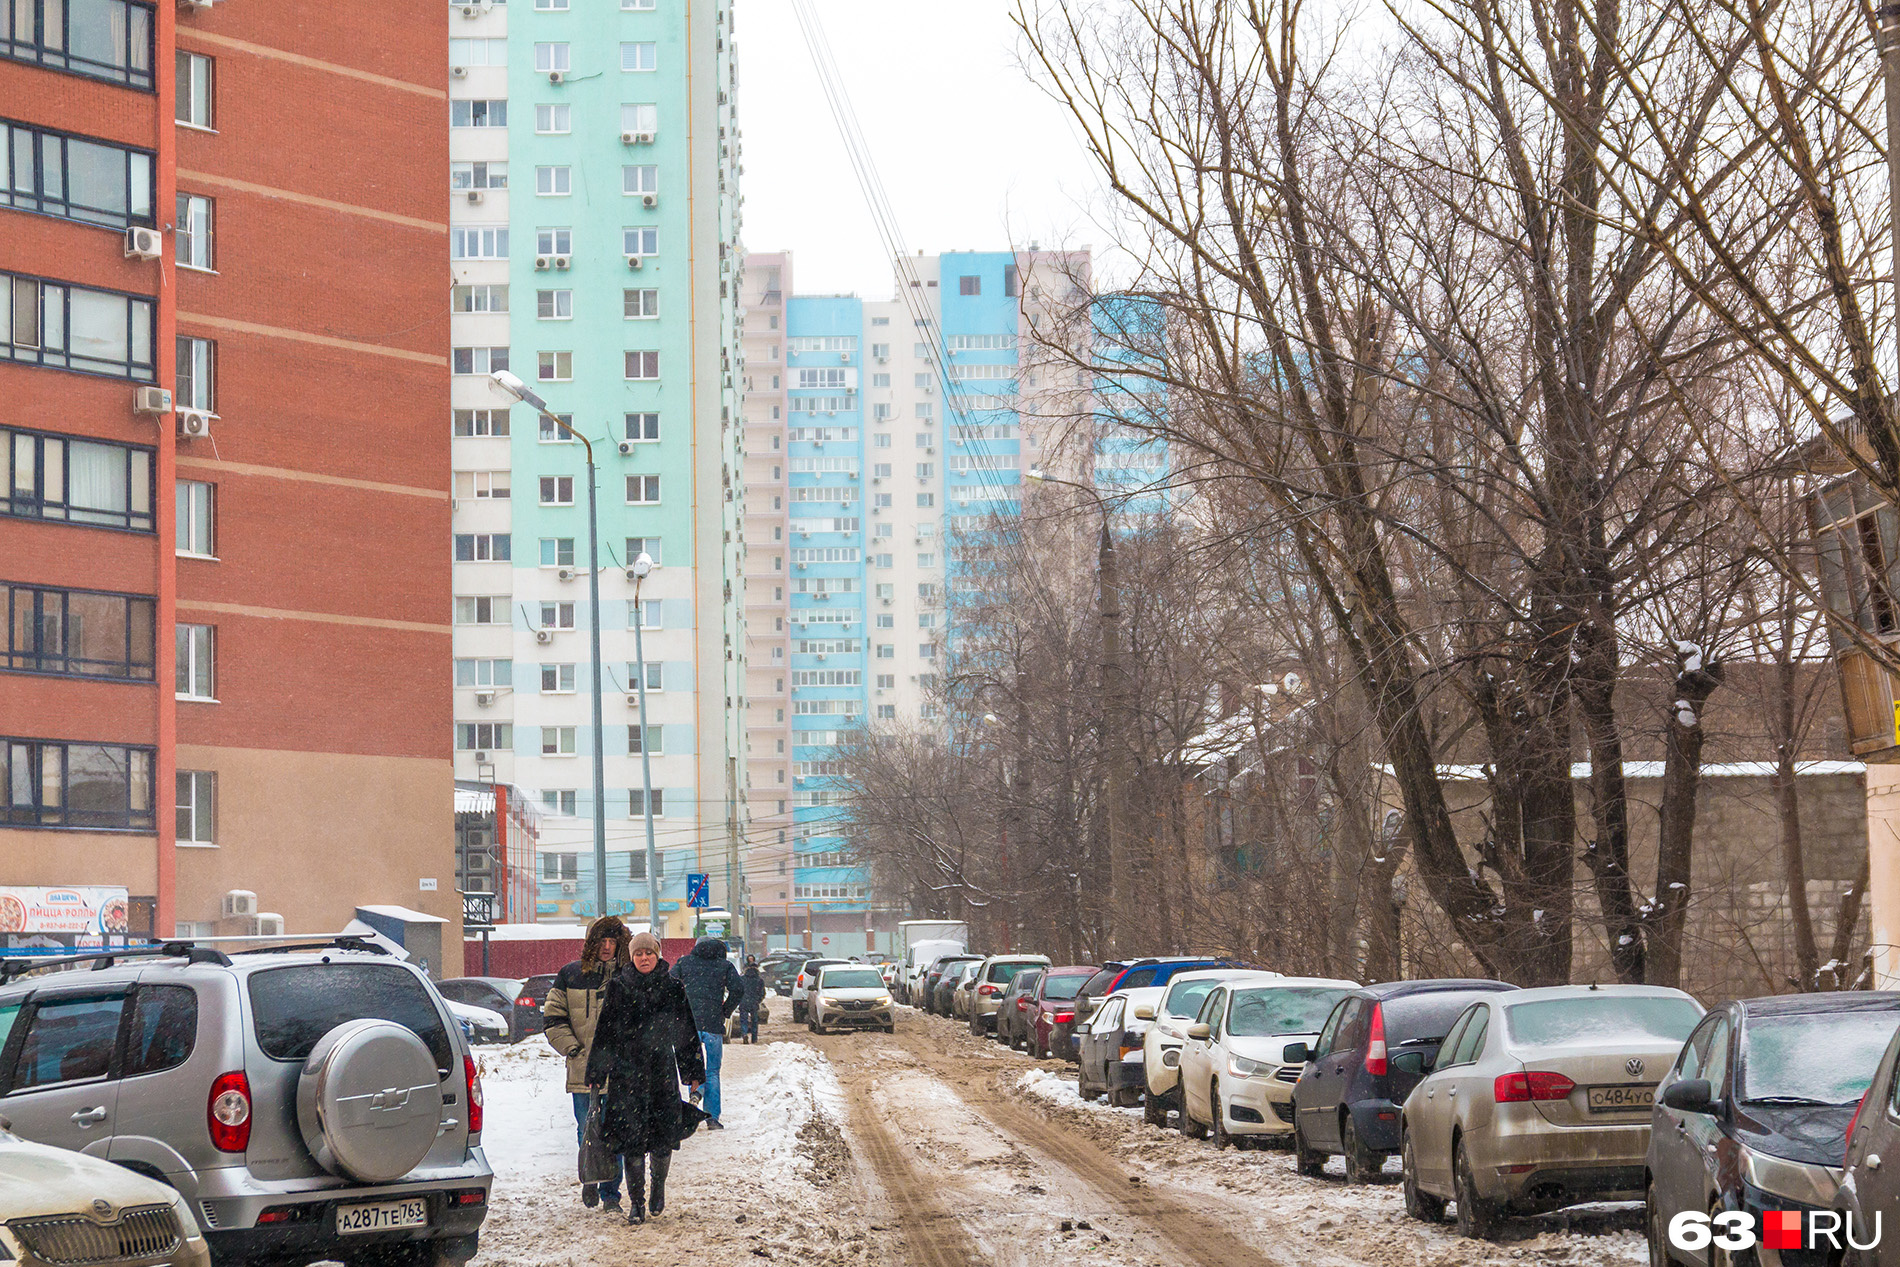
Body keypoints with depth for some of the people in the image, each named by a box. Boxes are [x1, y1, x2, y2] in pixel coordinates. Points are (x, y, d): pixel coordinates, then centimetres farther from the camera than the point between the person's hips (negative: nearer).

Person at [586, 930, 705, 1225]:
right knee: (631, 1137, -6)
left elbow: (687, 1033, 10)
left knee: (664, 1135, 0)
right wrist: (596, 1073, 1)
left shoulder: (673, 988, 5)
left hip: (662, 1069, 1)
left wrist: (694, 1073, 10)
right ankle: (636, 1202, 2)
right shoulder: (618, 987, 2)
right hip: (626, 1071, -1)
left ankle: (659, 1185, 28)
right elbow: (604, 1032, 3)